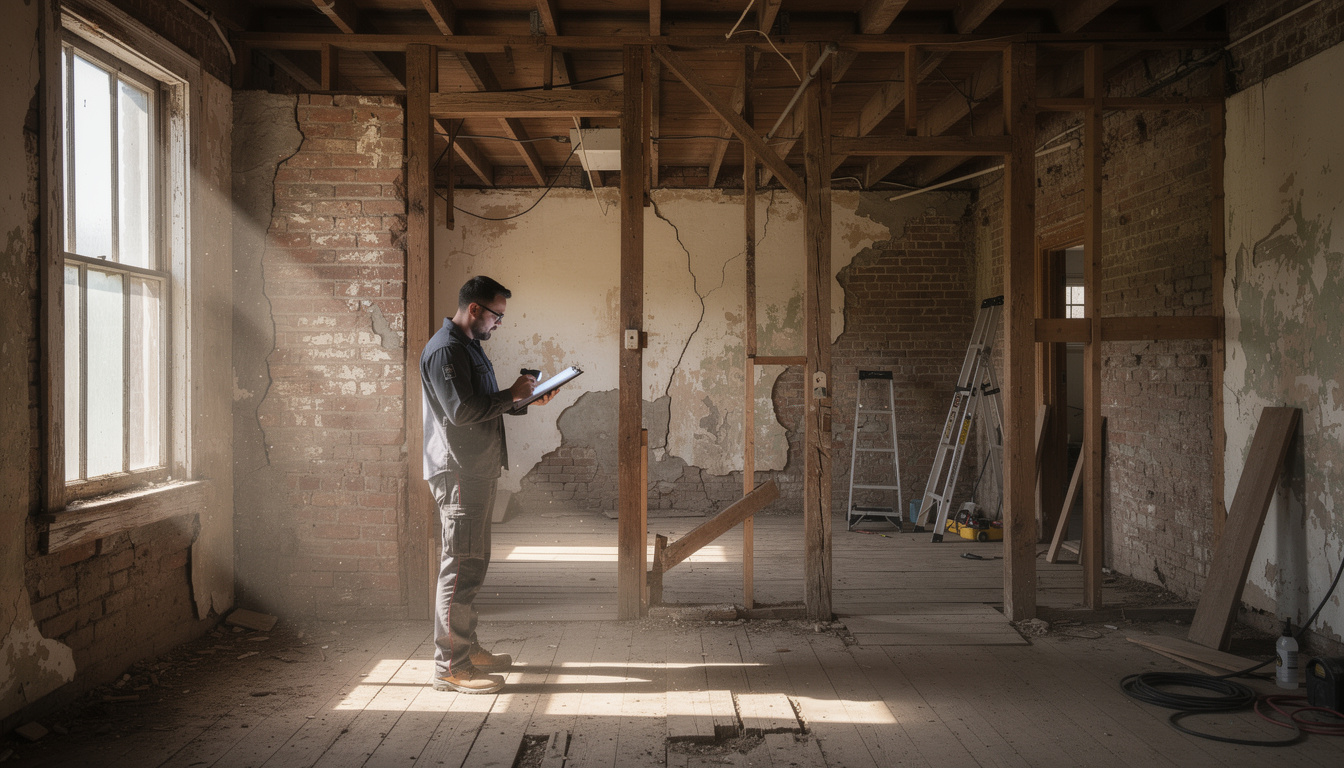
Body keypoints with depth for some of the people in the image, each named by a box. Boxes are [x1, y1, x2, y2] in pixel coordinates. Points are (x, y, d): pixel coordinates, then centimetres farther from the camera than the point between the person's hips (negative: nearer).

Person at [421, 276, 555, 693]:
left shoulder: (468, 346, 20)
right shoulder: (444, 349, -14)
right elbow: (462, 410, -22)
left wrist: (525, 401, 12)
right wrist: (511, 394, -13)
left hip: (477, 471, 11)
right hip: (458, 472, -11)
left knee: (472, 564, 15)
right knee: (461, 566, -9)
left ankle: (467, 649, 25)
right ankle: (450, 666, -4)